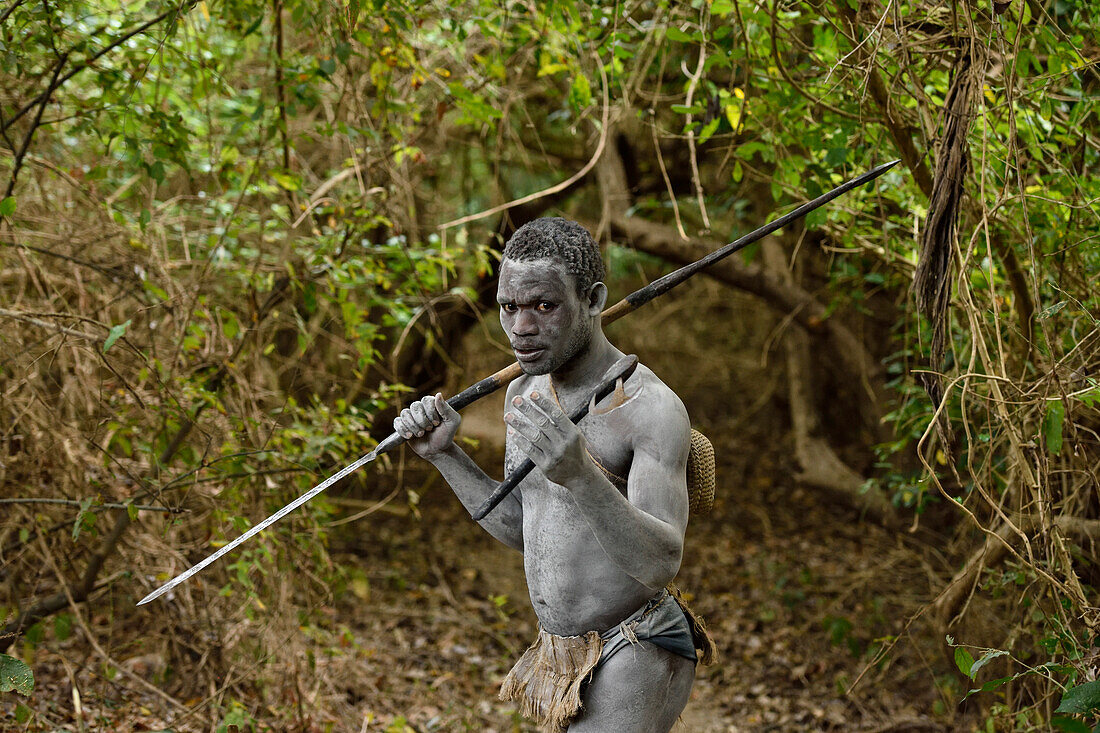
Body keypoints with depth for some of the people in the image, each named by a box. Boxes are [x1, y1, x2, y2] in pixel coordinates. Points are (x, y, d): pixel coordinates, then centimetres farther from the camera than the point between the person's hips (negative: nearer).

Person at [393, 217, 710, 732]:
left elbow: (661, 564, -30)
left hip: (634, 667, -9)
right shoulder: (526, 391, 5)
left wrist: (579, 474, -45)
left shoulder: (654, 408, -20)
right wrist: (444, 454, 2)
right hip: (560, 654, 9)